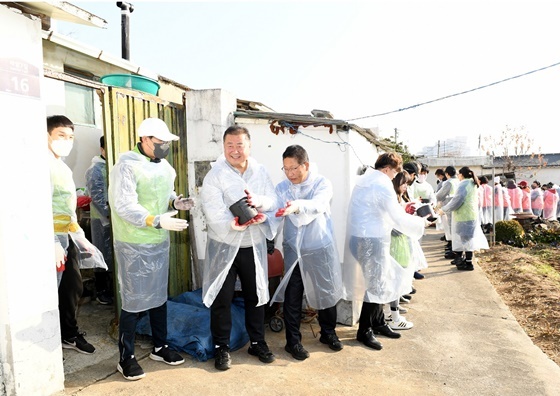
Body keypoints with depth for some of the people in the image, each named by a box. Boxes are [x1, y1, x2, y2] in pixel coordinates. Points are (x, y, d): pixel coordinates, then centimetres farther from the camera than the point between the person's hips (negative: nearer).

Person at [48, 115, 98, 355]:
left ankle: (69, 335, 31)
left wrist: (81, 238, 20)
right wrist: (53, 243, -25)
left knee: (73, 288, 15)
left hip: (68, 238, 9)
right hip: (52, 239, -9)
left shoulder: (64, 168, 15)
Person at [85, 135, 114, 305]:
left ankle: (113, 289, 25)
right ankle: (101, 292, 16)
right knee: (103, 254, 3)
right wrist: (110, 214, -17)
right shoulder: (94, 170, -7)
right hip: (103, 218, -5)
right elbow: (97, 197, -13)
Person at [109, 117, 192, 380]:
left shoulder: (163, 165, 7)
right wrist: (157, 221, -31)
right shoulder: (127, 165, -16)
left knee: (159, 297, 17)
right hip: (134, 245, -7)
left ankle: (160, 347, 34)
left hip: (160, 242, 8)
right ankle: (126, 358, 22)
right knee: (134, 301, 3)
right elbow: (124, 206, -24)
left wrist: (176, 202, -3)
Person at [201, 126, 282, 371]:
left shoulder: (260, 172, 3)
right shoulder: (215, 175, -11)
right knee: (222, 299, 7)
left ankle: (257, 342, 34)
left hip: (254, 245, 4)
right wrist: (236, 224, -33)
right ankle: (221, 347, 26)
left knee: (256, 295, 16)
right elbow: (214, 212, -21)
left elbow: (273, 201, -4)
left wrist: (259, 201, -26)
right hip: (224, 246, -3)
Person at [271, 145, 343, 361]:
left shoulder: (322, 183, -9)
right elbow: (274, 210, -13)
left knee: (326, 292, 13)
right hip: (293, 250, 2)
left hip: (320, 249, -1)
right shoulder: (282, 187, 0)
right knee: (292, 296, 3)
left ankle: (328, 333, 36)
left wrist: (297, 205, -51)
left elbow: (318, 204, -30)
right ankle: (293, 341, 21)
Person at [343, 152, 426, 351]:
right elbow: (398, 218, -16)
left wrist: (401, 210, 23)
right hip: (372, 240, -9)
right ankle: (364, 331, 12)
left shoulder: (364, 180, 12)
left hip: (359, 236, 9)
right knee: (376, 284, 1)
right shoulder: (383, 184, -16)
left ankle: (378, 323, 30)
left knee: (376, 281, 18)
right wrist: (421, 222, 0)